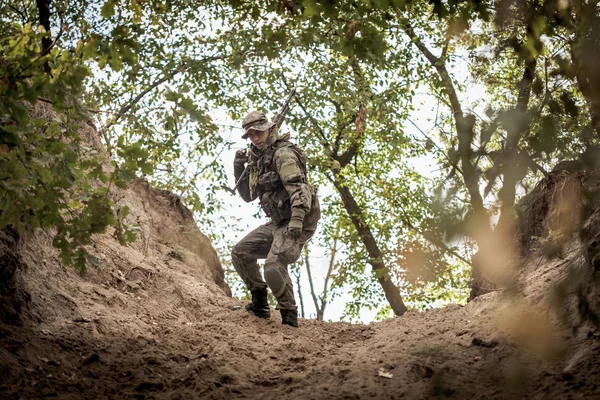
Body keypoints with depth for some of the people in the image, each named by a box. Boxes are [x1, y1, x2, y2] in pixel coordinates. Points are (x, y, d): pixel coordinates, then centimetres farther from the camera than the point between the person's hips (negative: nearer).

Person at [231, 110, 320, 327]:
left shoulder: (283, 153, -12)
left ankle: (289, 315, -7)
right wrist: (239, 167, 10)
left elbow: (298, 187, -25)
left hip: (297, 222, -9)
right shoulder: (259, 159, 16)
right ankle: (259, 304, 16)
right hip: (277, 222, 10)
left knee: (273, 266, -25)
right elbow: (248, 195, 23)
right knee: (240, 252, 7)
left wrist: (296, 220, -38)